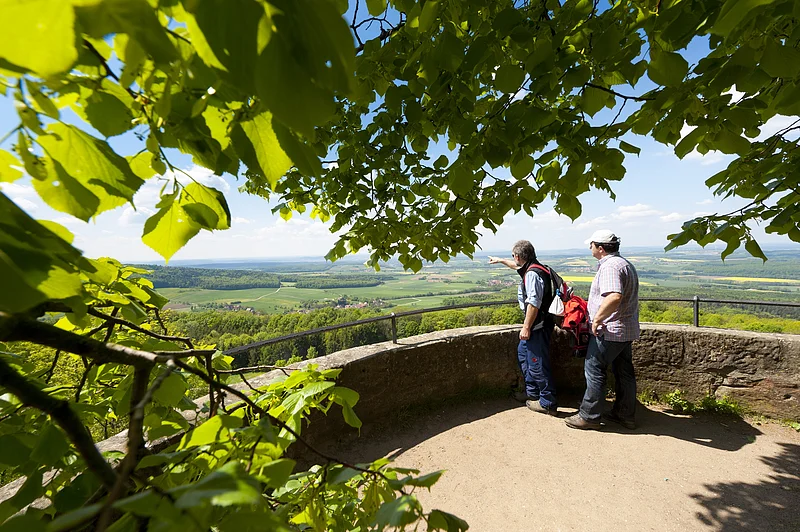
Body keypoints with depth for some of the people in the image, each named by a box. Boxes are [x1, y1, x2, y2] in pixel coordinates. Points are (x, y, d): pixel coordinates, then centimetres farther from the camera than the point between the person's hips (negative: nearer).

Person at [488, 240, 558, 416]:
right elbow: (517, 266, 33)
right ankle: (532, 392, 34)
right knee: (523, 353, 22)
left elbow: (534, 304, -27)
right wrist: (500, 260, 46)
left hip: (537, 326, -11)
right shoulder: (531, 268, 10)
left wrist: (526, 327, -22)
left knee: (537, 364, -2)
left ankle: (548, 403, 12)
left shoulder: (532, 274, -22)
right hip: (536, 325, 11)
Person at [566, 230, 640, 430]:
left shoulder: (610, 266, -19)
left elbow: (614, 297, -35)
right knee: (624, 371, 17)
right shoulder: (625, 263, 16)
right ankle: (626, 415, 30)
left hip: (609, 331, -11)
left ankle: (589, 416, 8)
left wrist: (597, 318, -24)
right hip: (627, 330, 11)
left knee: (594, 370, -1)